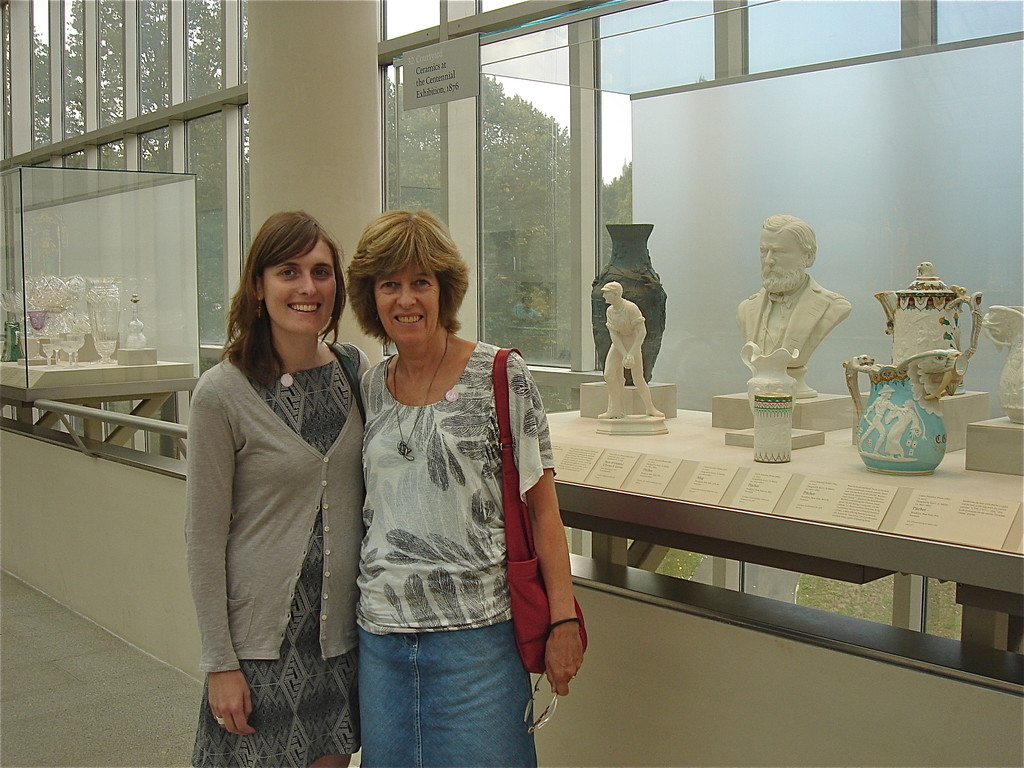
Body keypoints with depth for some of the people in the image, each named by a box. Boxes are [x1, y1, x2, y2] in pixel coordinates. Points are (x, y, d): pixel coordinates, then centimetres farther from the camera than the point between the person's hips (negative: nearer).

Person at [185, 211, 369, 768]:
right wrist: (219, 663, -9)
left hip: (344, 625, 4)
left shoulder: (357, 371, 1)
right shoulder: (223, 394, -13)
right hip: (263, 631, -4)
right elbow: (204, 538, -10)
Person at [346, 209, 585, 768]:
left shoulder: (501, 376, -6)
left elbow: (542, 505, -6)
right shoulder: (369, 387, 7)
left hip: (474, 635, -4)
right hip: (381, 632, 5)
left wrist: (563, 618, -11)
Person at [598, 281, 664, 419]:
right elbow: (613, 335, -9)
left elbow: (642, 331, -24)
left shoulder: (631, 308, -22)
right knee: (609, 374, -11)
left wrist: (631, 353, -28)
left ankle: (650, 408, 24)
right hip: (618, 345, 5)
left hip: (633, 343, -5)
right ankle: (617, 410, -2)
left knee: (638, 380, 2)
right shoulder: (610, 311, -4)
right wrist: (624, 355, -20)